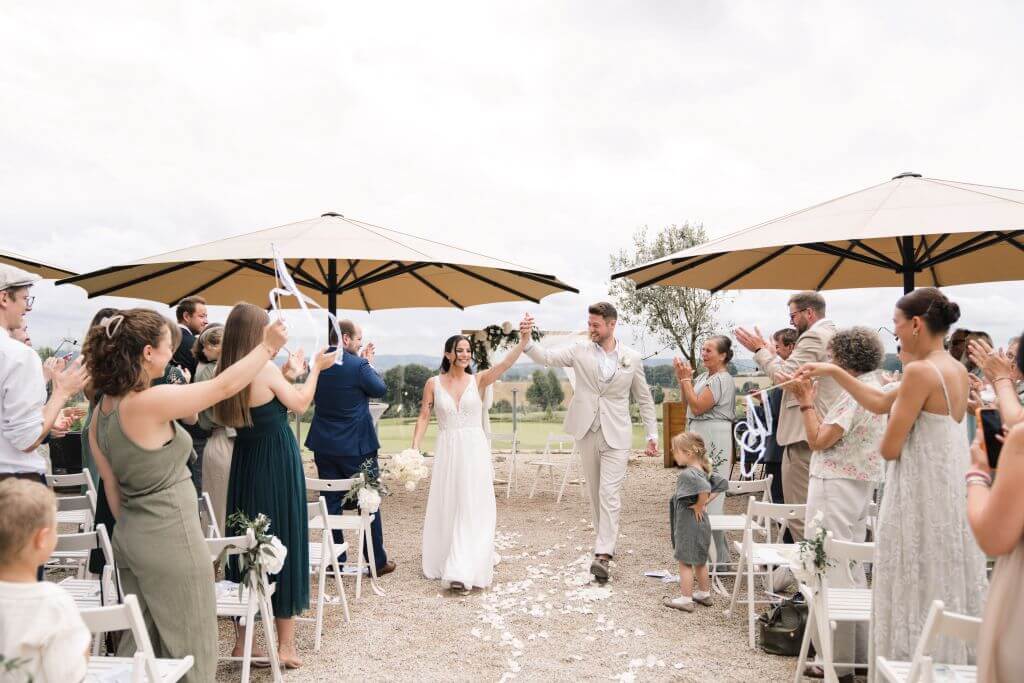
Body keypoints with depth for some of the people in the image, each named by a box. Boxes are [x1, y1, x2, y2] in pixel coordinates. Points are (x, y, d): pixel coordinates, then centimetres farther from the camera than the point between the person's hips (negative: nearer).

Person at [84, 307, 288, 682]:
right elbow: (225, 385, -16)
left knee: (142, 641, 19)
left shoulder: (103, 409, 4)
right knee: (189, 646, 7)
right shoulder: (151, 402, -22)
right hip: (171, 540, -9)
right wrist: (268, 346, -4)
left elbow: (111, 486, 10)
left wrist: (130, 530, 19)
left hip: (131, 538, 9)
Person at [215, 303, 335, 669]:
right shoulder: (266, 368, -14)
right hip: (277, 463, -6)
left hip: (245, 462, 6)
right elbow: (300, 404, -4)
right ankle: (285, 642, 8)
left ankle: (242, 636, 22)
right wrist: (315, 368, 7)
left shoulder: (226, 372, 4)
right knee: (283, 542, 2)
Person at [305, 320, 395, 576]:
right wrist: (369, 363, 8)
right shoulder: (358, 365, -17)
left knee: (331, 503, 11)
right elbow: (380, 390, -4)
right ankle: (377, 561, 15)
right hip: (357, 447, -5)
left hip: (324, 446, 5)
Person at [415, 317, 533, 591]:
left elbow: (505, 363, -16)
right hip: (447, 452, 1)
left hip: (475, 451, -1)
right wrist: (414, 449, -6)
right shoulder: (433, 384, 3)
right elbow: (423, 418, 5)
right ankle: (447, 564, 27)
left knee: (473, 511, -4)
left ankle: (465, 570, -3)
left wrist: (524, 340, -31)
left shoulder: (478, 380, -1)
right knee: (446, 510, 9)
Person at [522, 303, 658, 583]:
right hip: (588, 433, 2)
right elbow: (547, 357, -10)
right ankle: (605, 541, 27)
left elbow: (644, 399, 8)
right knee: (596, 493, 12)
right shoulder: (580, 352, 2)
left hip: (616, 435, -2)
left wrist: (652, 435, 5)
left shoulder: (632, 358, 2)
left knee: (610, 494, -10)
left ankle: (603, 555, -13)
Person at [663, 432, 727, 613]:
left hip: (688, 525, -9)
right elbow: (723, 483, 12)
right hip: (702, 524, 9)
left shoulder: (687, 474, -25)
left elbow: (704, 488, -41)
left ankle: (685, 600, 13)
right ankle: (704, 594, 34)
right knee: (700, 561, 22)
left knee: (685, 563, 4)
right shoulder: (704, 471, 3)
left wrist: (699, 506, -24)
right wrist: (707, 501, 6)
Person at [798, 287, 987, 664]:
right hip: (951, 492, 9)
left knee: (919, 596, 2)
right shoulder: (957, 370, 9)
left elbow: (889, 449, -18)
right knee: (946, 589, 17)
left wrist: (888, 439, 5)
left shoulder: (920, 371, -19)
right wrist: (834, 372, 16)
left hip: (922, 495, -9)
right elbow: (880, 402, 16)